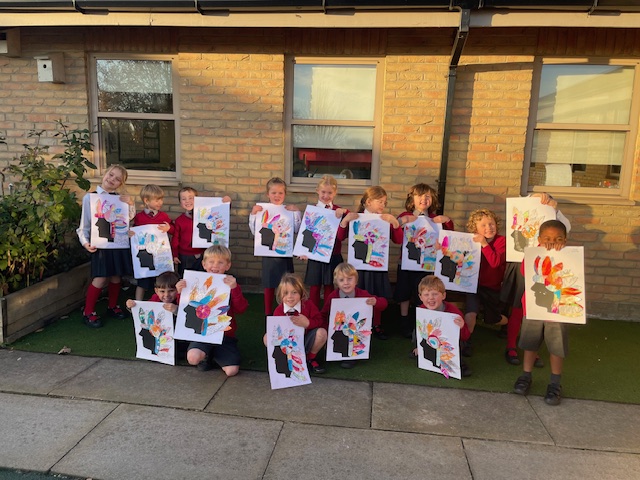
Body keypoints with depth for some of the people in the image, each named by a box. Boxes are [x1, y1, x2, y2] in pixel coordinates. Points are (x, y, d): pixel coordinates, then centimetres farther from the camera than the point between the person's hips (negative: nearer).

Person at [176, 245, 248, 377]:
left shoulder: (231, 285, 1)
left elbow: (241, 309, -14)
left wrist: (235, 288, -27)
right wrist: (180, 293, -9)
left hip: (225, 335, 0)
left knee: (232, 370, -15)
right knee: (193, 358, -30)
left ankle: (215, 355, 19)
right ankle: (206, 357, 9)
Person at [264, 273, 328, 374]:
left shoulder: (308, 305, -12)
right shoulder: (278, 310, -9)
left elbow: (320, 321, -13)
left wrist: (308, 323, -32)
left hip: (306, 342, -1)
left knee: (321, 333, -27)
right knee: (267, 337, -22)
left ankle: (311, 358, 2)